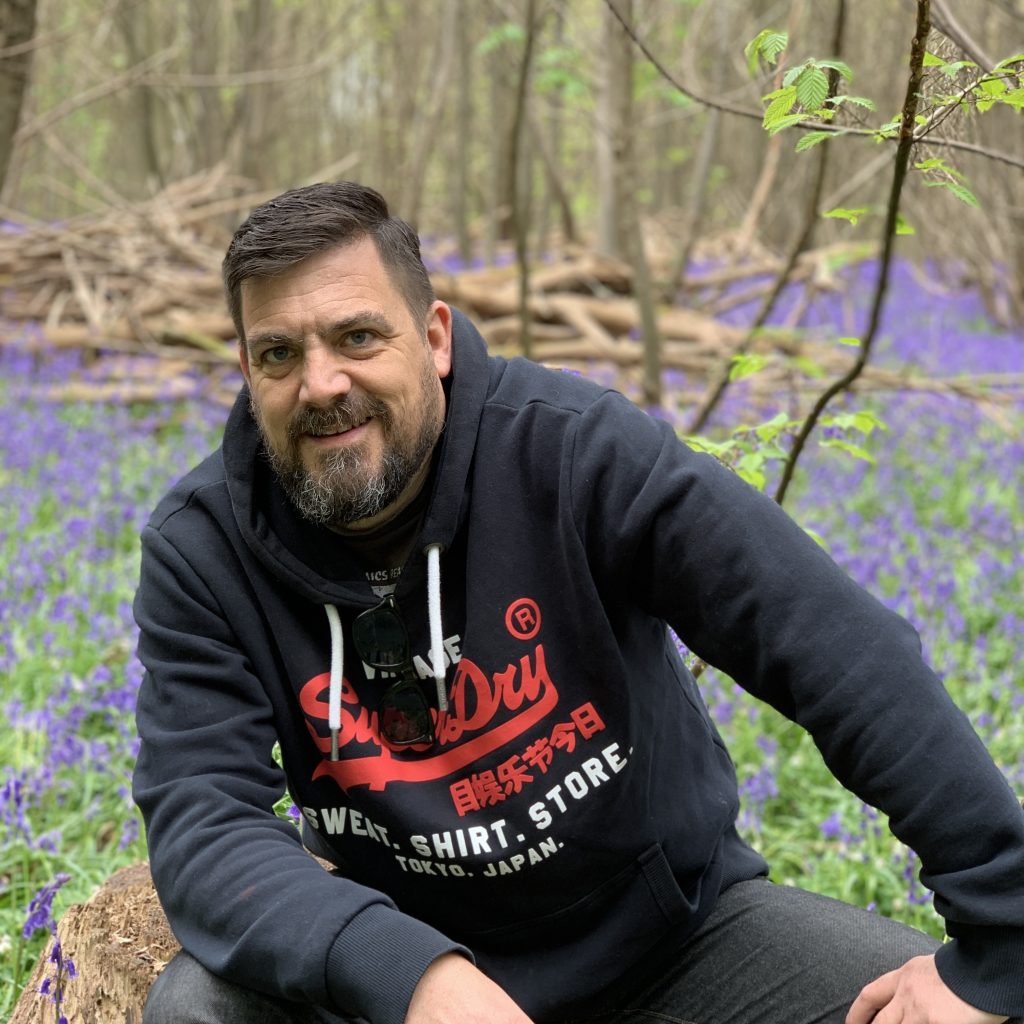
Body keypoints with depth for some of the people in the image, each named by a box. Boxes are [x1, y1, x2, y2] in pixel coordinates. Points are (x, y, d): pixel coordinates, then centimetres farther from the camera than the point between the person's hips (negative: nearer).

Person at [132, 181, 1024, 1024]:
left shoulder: (570, 447, -20)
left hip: (673, 930, 0)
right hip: (403, 948, 1)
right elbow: (202, 824, -20)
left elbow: (841, 648, -23)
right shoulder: (203, 550, -13)